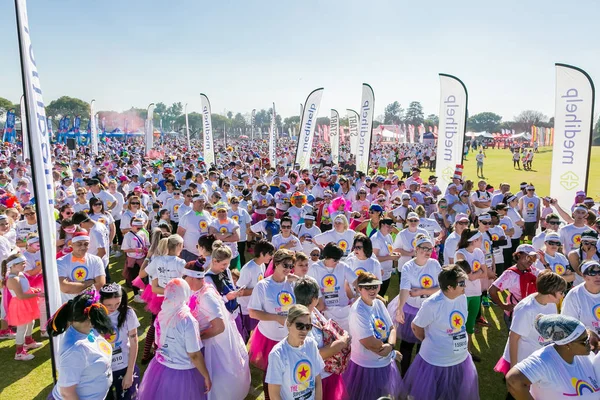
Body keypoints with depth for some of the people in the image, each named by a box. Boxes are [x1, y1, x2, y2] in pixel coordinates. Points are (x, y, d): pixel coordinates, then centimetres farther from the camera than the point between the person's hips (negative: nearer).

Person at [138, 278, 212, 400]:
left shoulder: (162, 314, -8)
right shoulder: (187, 320, -27)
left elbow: (158, 342, 6)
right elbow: (194, 355, -21)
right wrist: (206, 376, -10)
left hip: (160, 367, 6)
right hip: (181, 373, -6)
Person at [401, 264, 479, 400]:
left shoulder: (462, 297, -5)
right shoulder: (432, 305, -26)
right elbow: (416, 327, -12)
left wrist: (464, 343, 10)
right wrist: (430, 342, 1)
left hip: (461, 359, 6)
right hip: (436, 362, -6)